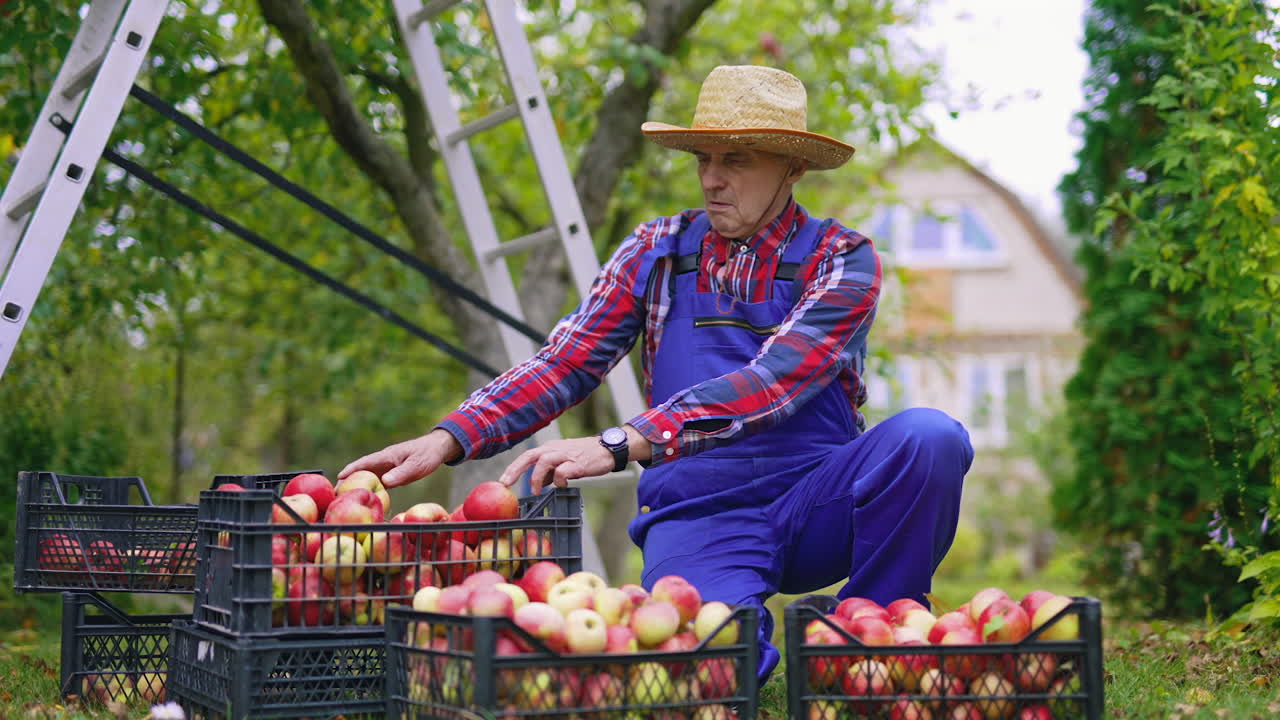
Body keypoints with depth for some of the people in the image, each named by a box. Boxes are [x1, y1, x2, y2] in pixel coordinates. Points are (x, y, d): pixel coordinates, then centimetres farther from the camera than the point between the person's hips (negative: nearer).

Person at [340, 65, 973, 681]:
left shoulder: (841, 261, -2)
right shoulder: (656, 252, 9)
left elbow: (771, 382, -19)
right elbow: (564, 364, 4)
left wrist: (620, 445, -30)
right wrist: (448, 439, -13)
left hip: (816, 502, 0)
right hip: (698, 513, 0)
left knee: (929, 436, -30)